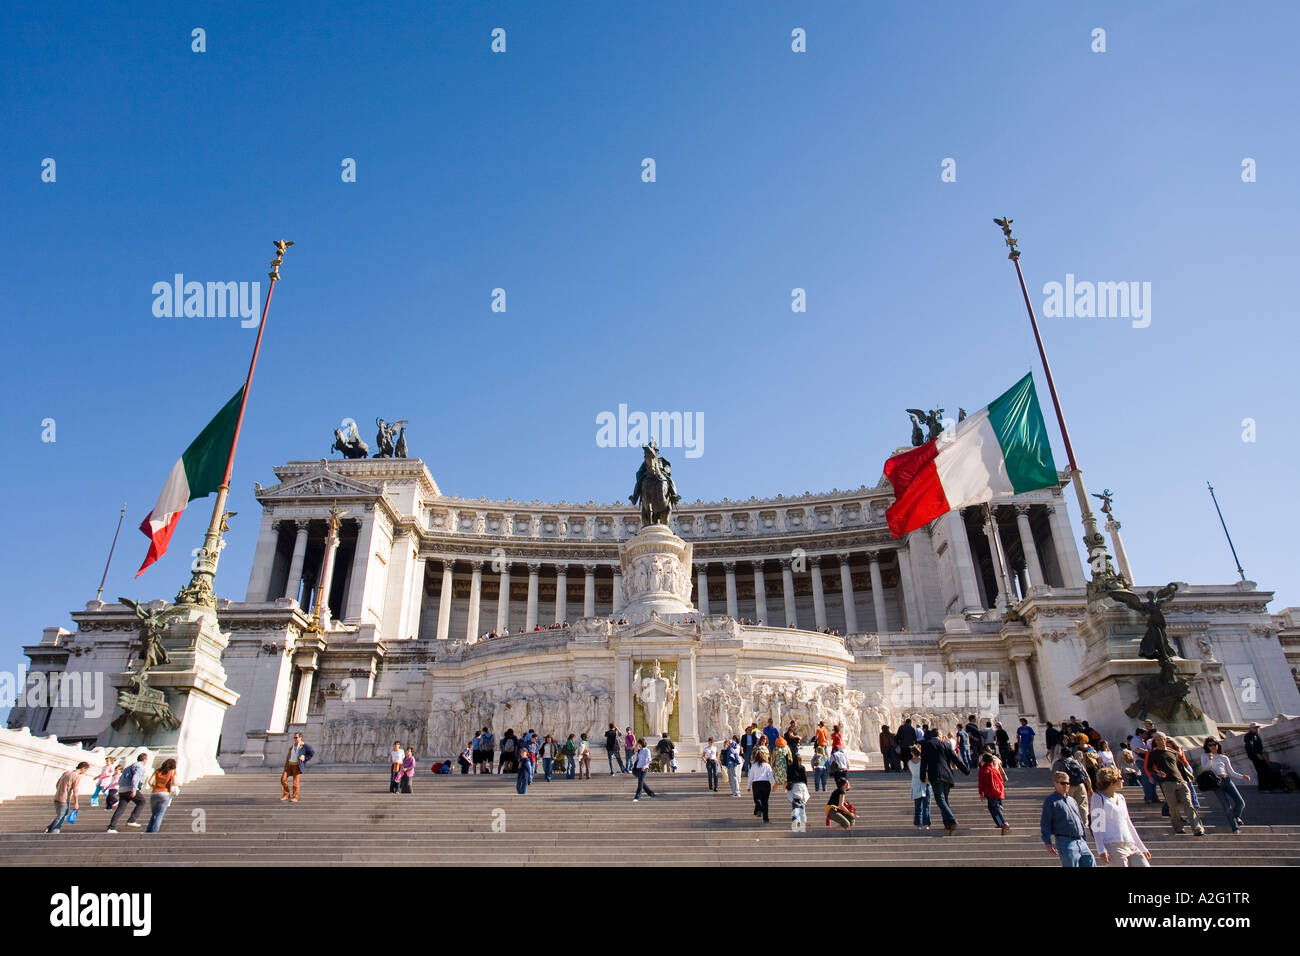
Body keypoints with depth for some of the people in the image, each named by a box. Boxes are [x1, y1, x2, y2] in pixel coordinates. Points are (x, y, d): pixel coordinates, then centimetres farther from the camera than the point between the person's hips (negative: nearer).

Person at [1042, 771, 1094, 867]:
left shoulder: (1072, 800, 19)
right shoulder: (1050, 801, -3)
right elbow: (1045, 823, -6)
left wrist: (1084, 840, 25)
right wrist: (1047, 843, -12)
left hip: (1081, 841, 7)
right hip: (1065, 843, -7)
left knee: (1091, 863, 1)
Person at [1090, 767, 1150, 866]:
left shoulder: (1120, 798, 21)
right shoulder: (1098, 798, -1)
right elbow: (1096, 826, -7)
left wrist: (1142, 848, 25)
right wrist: (1101, 850, -15)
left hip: (1131, 846, 7)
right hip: (1113, 846, -7)